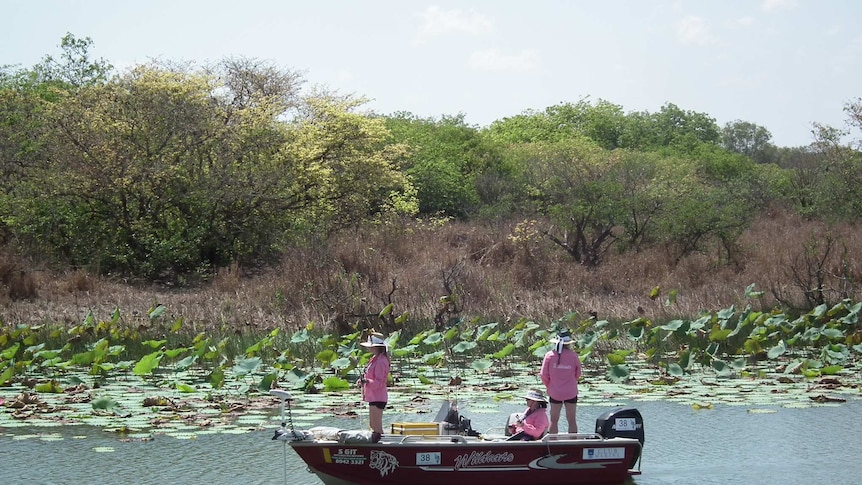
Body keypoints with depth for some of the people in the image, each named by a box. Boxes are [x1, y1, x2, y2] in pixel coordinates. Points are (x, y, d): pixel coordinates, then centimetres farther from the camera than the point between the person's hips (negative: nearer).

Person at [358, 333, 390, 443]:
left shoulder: (380, 361, -19)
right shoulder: (375, 359, 13)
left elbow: (379, 383, -22)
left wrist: (367, 382, -37)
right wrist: (362, 381, 8)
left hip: (378, 397, -11)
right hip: (373, 396, 11)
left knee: (377, 427, -8)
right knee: (373, 425, 18)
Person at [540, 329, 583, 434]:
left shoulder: (549, 355, -6)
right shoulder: (573, 355, -7)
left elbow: (544, 375, -3)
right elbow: (578, 375, 3)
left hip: (554, 393, 0)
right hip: (571, 392, 0)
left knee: (554, 420, 8)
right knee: (572, 420, 7)